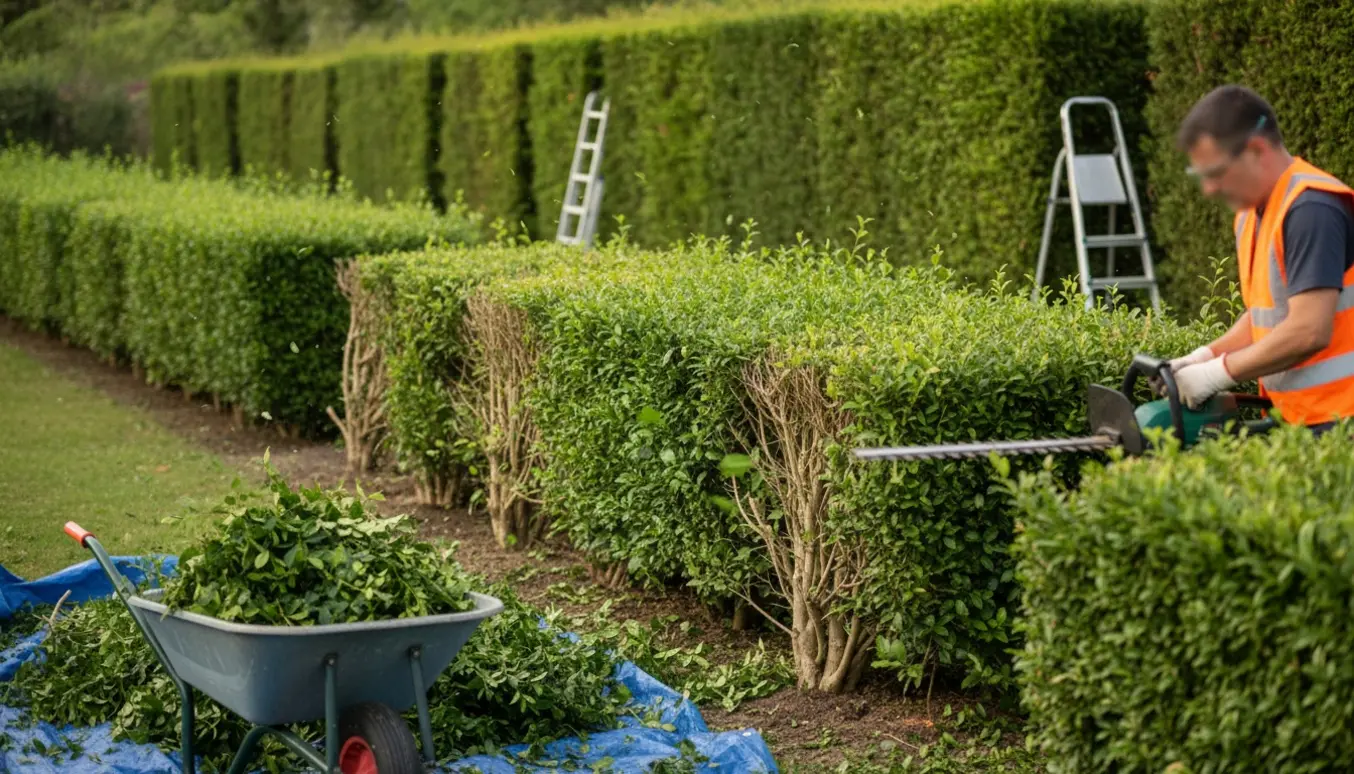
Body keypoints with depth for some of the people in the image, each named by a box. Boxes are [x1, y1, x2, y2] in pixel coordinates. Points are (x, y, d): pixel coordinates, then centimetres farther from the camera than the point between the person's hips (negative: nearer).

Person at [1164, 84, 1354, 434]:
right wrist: (1203, 357, 6)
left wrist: (1217, 374, -15)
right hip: (1294, 419, 9)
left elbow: (1309, 331, -23)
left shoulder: (1310, 209, -17)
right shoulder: (1250, 215, 12)